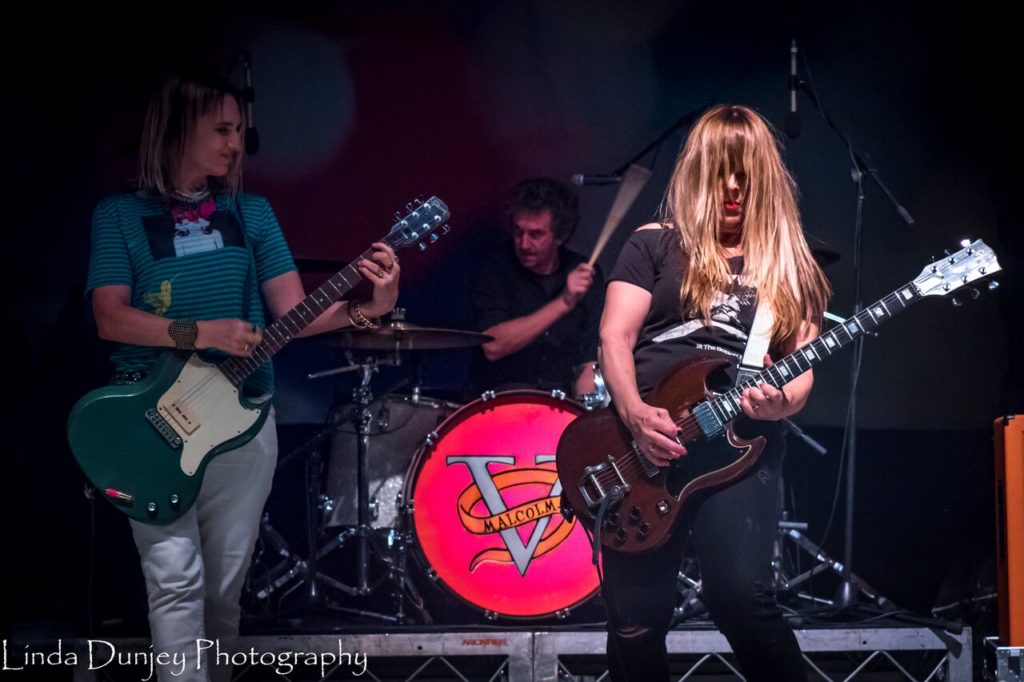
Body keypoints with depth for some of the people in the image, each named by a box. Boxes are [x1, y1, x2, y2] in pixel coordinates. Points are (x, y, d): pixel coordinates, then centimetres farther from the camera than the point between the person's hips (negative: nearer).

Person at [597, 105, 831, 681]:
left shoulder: (789, 268, 16)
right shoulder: (655, 246, 12)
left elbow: (802, 368, 10)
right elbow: (615, 338, 3)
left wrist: (781, 401, -15)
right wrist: (635, 414, -17)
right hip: (643, 441, 1)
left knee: (742, 596, -22)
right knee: (636, 618, -2)